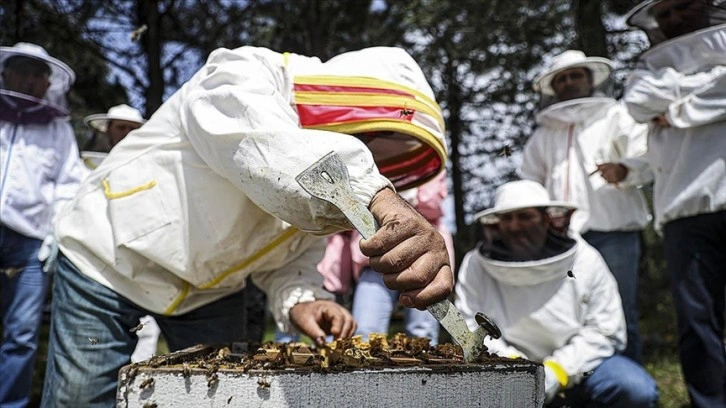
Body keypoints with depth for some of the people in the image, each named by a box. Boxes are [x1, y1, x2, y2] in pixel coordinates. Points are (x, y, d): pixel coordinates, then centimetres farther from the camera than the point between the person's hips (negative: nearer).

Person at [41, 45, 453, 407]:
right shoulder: (241, 81, -27)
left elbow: (294, 257, 1)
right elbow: (269, 155, -48)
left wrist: (299, 298, -22)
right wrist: (381, 200, -63)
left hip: (209, 292, 6)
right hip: (106, 264, -5)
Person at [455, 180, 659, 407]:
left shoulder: (585, 260, -7)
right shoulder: (475, 265, -9)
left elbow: (604, 331, -7)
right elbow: (470, 329, -10)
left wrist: (558, 370, -19)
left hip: (577, 367, 1)